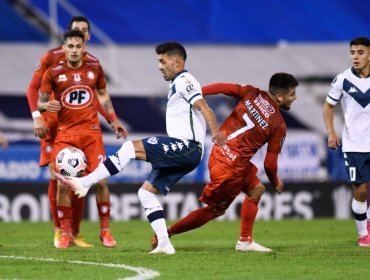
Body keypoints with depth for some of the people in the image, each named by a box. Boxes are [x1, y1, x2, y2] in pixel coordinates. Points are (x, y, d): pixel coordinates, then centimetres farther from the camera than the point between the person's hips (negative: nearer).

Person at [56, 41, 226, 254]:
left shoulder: (183, 81, -5)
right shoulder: (178, 84, 26)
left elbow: (203, 107, -20)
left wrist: (215, 131, -36)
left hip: (187, 147, -10)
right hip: (184, 151, 10)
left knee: (132, 147, -19)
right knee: (146, 192, 8)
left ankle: (85, 183, -22)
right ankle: (164, 244, 3)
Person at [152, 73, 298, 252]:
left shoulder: (252, 94, 1)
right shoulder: (279, 126, -11)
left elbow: (224, 88, -14)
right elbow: (269, 163, -5)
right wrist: (275, 183, 14)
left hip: (220, 150, 8)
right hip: (231, 167, -8)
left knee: (256, 189, 21)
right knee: (214, 210, 8)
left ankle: (245, 241, 23)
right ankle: (167, 232, 9)